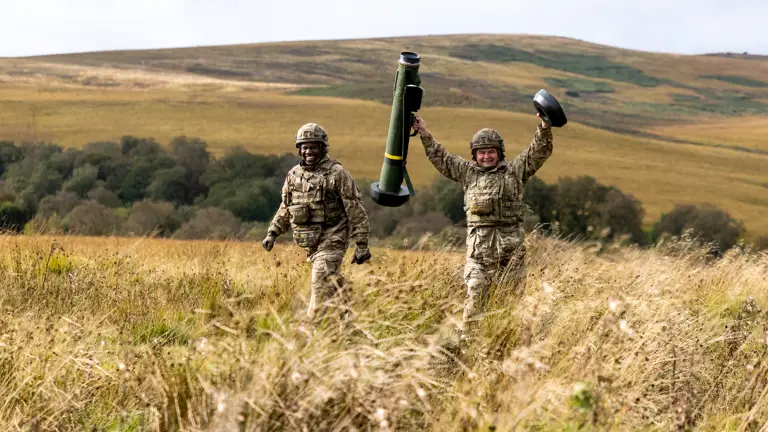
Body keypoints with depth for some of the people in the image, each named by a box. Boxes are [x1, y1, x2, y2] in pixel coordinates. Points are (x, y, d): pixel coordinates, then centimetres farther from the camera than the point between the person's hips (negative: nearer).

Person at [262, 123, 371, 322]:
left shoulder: (337, 173, -10)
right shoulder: (294, 174, 8)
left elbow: (355, 210, -10)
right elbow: (285, 208, 19)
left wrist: (361, 244, -12)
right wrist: (272, 233, 8)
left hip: (331, 240, -6)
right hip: (309, 242, 6)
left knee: (321, 285, -14)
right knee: (333, 281, 16)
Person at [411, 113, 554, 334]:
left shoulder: (515, 170, 11)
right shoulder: (467, 171, 16)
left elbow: (539, 152, 3)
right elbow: (441, 158, 21)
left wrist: (544, 128, -12)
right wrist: (424, 134, 19)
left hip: (511, 241, 0)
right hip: (479, 242, 0)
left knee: (515, 293, 3)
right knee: (476, 292, -8)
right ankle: (466, 334, -5)